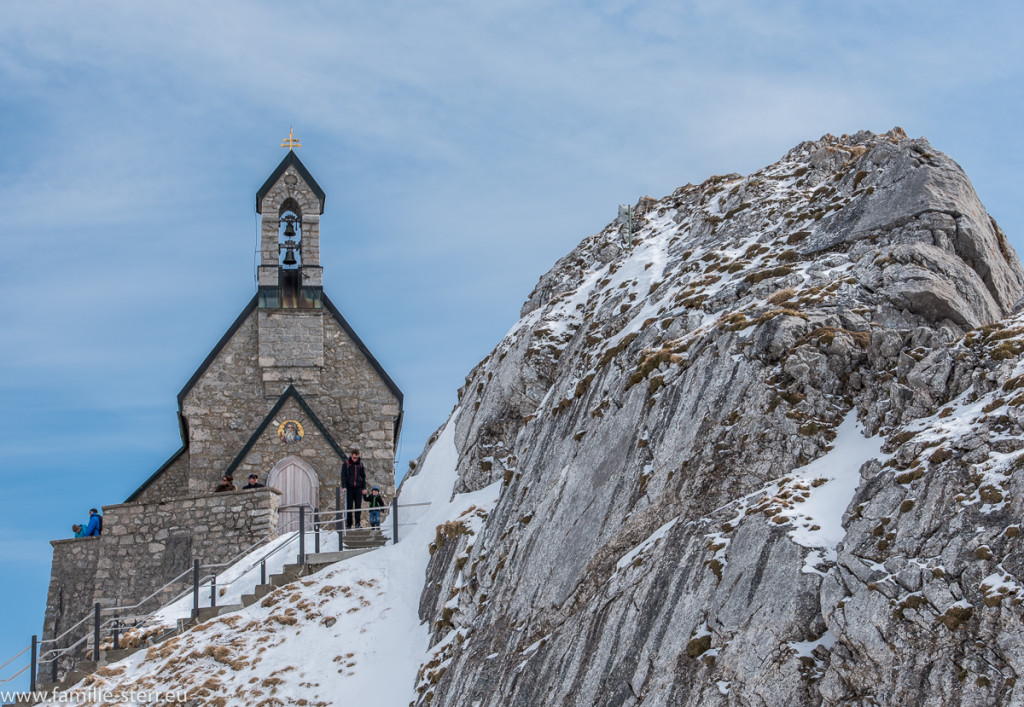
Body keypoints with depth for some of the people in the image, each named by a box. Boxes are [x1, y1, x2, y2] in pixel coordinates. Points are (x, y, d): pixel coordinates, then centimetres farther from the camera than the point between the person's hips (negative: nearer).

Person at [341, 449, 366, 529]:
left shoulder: (360, 464, 10)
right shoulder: (346, 464, 2)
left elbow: (363, 476, 16)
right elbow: (343, 476, -2)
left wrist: (364, 487, 9)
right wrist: (344, 486, -13)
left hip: (358, 488, 2)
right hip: (349, 488, -2)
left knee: (358, 506, -4)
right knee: (349, 507, 1)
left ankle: (357, 523, 0)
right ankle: (348, 524, 6)